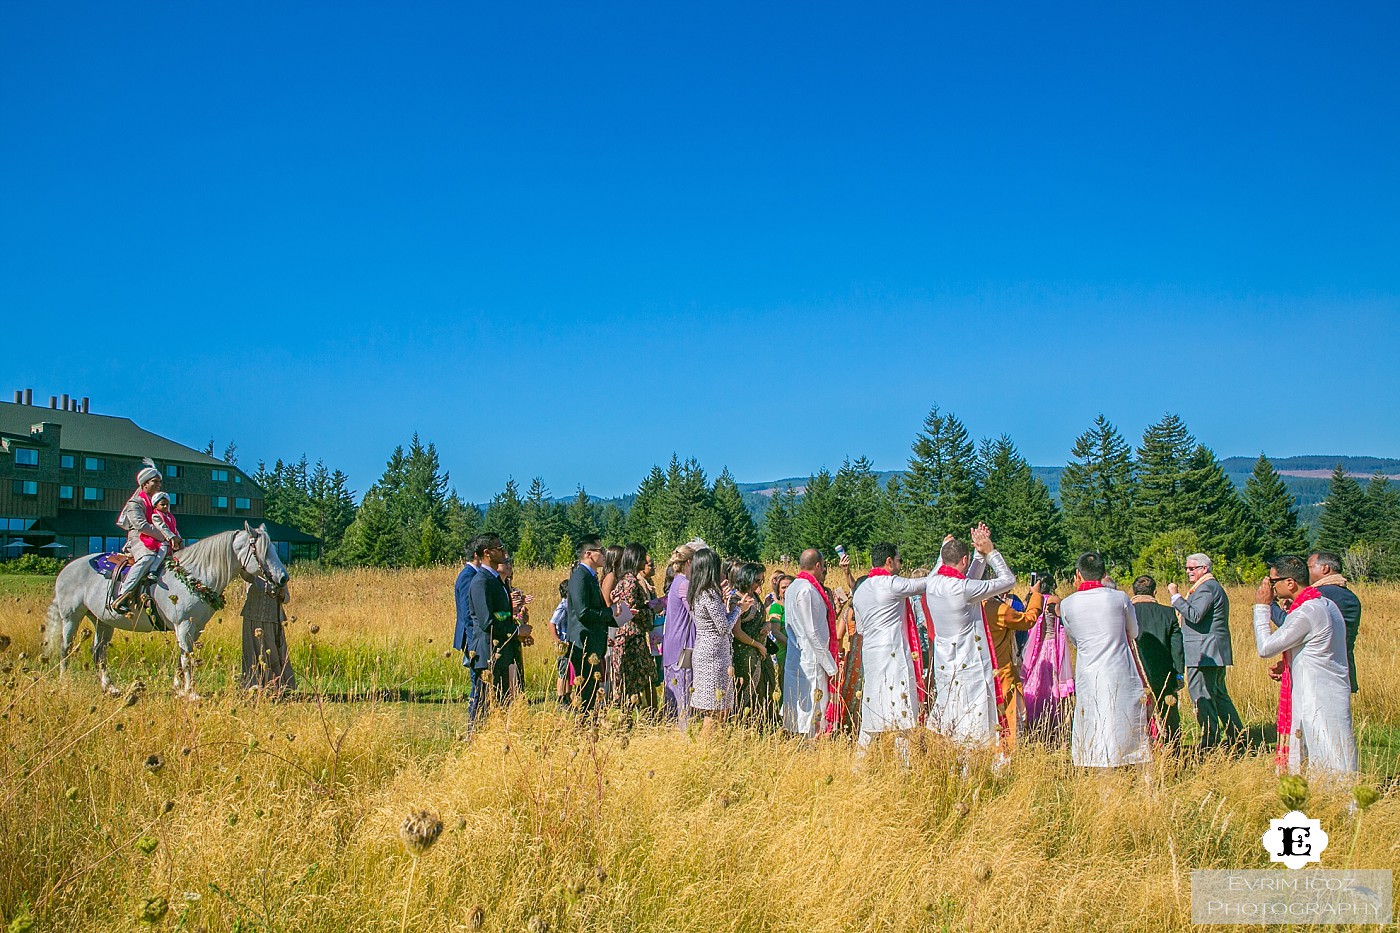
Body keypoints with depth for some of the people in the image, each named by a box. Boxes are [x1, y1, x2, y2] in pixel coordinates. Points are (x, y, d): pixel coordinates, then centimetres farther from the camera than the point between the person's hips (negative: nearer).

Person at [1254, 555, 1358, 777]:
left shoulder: (1307, 613, -20)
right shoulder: (1326, 604, 10)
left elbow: (1265, 648, -16)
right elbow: (1289, 628, 28)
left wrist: (1261, 607, -7)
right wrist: (1270, 605, 16)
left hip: (1319, 705, -10)